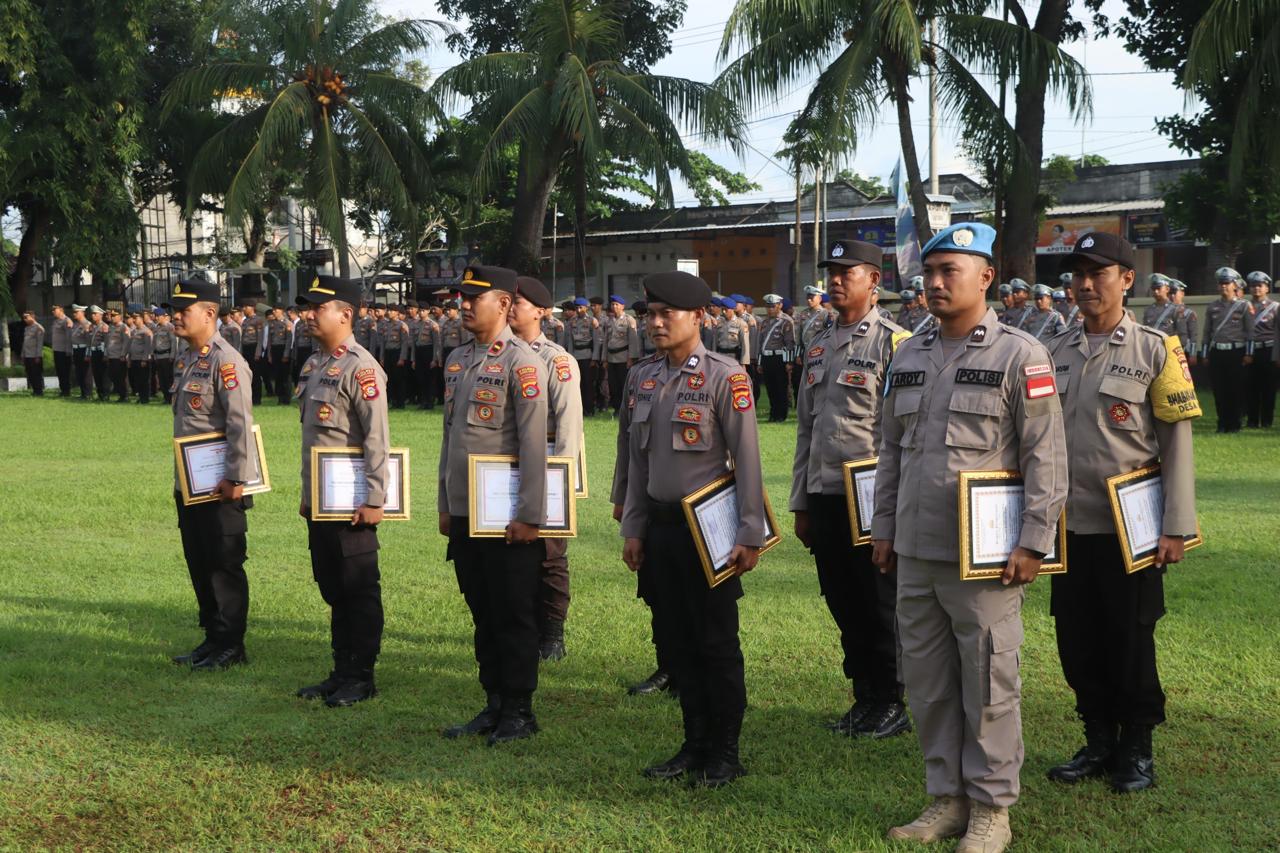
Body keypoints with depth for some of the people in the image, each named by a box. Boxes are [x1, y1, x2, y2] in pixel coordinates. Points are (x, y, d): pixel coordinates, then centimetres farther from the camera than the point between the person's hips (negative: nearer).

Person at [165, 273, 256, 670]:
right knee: (199, 563, 14)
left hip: (221, 487, -9)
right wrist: (180, 480, 20)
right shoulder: (186, 360, 13)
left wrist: (235, 478, -22)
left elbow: (241, 422, -20)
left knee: (225, 565, -1)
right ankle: (212, 639, 23)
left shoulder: (225, 361, -15)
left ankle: (231, 646, 7)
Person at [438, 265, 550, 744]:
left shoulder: (522, 363, -11)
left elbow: (535, 445, -15)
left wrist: (529, 515, -17)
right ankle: (494, 705, 22)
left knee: (514, 615, 2)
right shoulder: (457, 360, 12)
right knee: (483, 613, 13)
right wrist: (444, 504, 16)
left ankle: (519, 711, 12)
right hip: (465, 514, 7)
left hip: (506, 516, -7)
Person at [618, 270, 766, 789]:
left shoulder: (724, 377, -10)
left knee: (717, 644, 1)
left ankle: (725, 753, 12)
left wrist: (749, 535, -13)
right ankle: (695, 744, 22)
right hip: (660, 527, 6)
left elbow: (747, 459, -11)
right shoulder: (642, 379, 9)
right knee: (675, 641, 11)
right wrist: (633, 528, 11)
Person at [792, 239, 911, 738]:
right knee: (844, 605, 12)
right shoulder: (818, 348, 14)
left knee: (880, 608, 1)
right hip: (824, 495, 7)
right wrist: (801, 504, 16)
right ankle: (864, 698, 23)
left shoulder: (892, 343, -7)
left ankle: (892, 705, 12)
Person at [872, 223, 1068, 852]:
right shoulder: (909, 357, 12)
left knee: (988, 684, 2)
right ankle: (947, 796, 24)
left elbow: (1047, 457, -8)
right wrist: (883, 529, 15)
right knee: (927, 683, 11)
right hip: (915, 553, 6)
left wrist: (1033, 542, -13)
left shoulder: (1020, 356, -6)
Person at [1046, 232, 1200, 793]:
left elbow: (1177, 442, -7)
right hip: (1070, 523, 4)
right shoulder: (1056, 352, 6)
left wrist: (1177, 527, -11)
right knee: (1077, 640, 9)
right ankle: (1099, 742, 25)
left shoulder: (1155, 349, -5)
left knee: (1131, 640, 5)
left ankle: (1136, 749, 21)